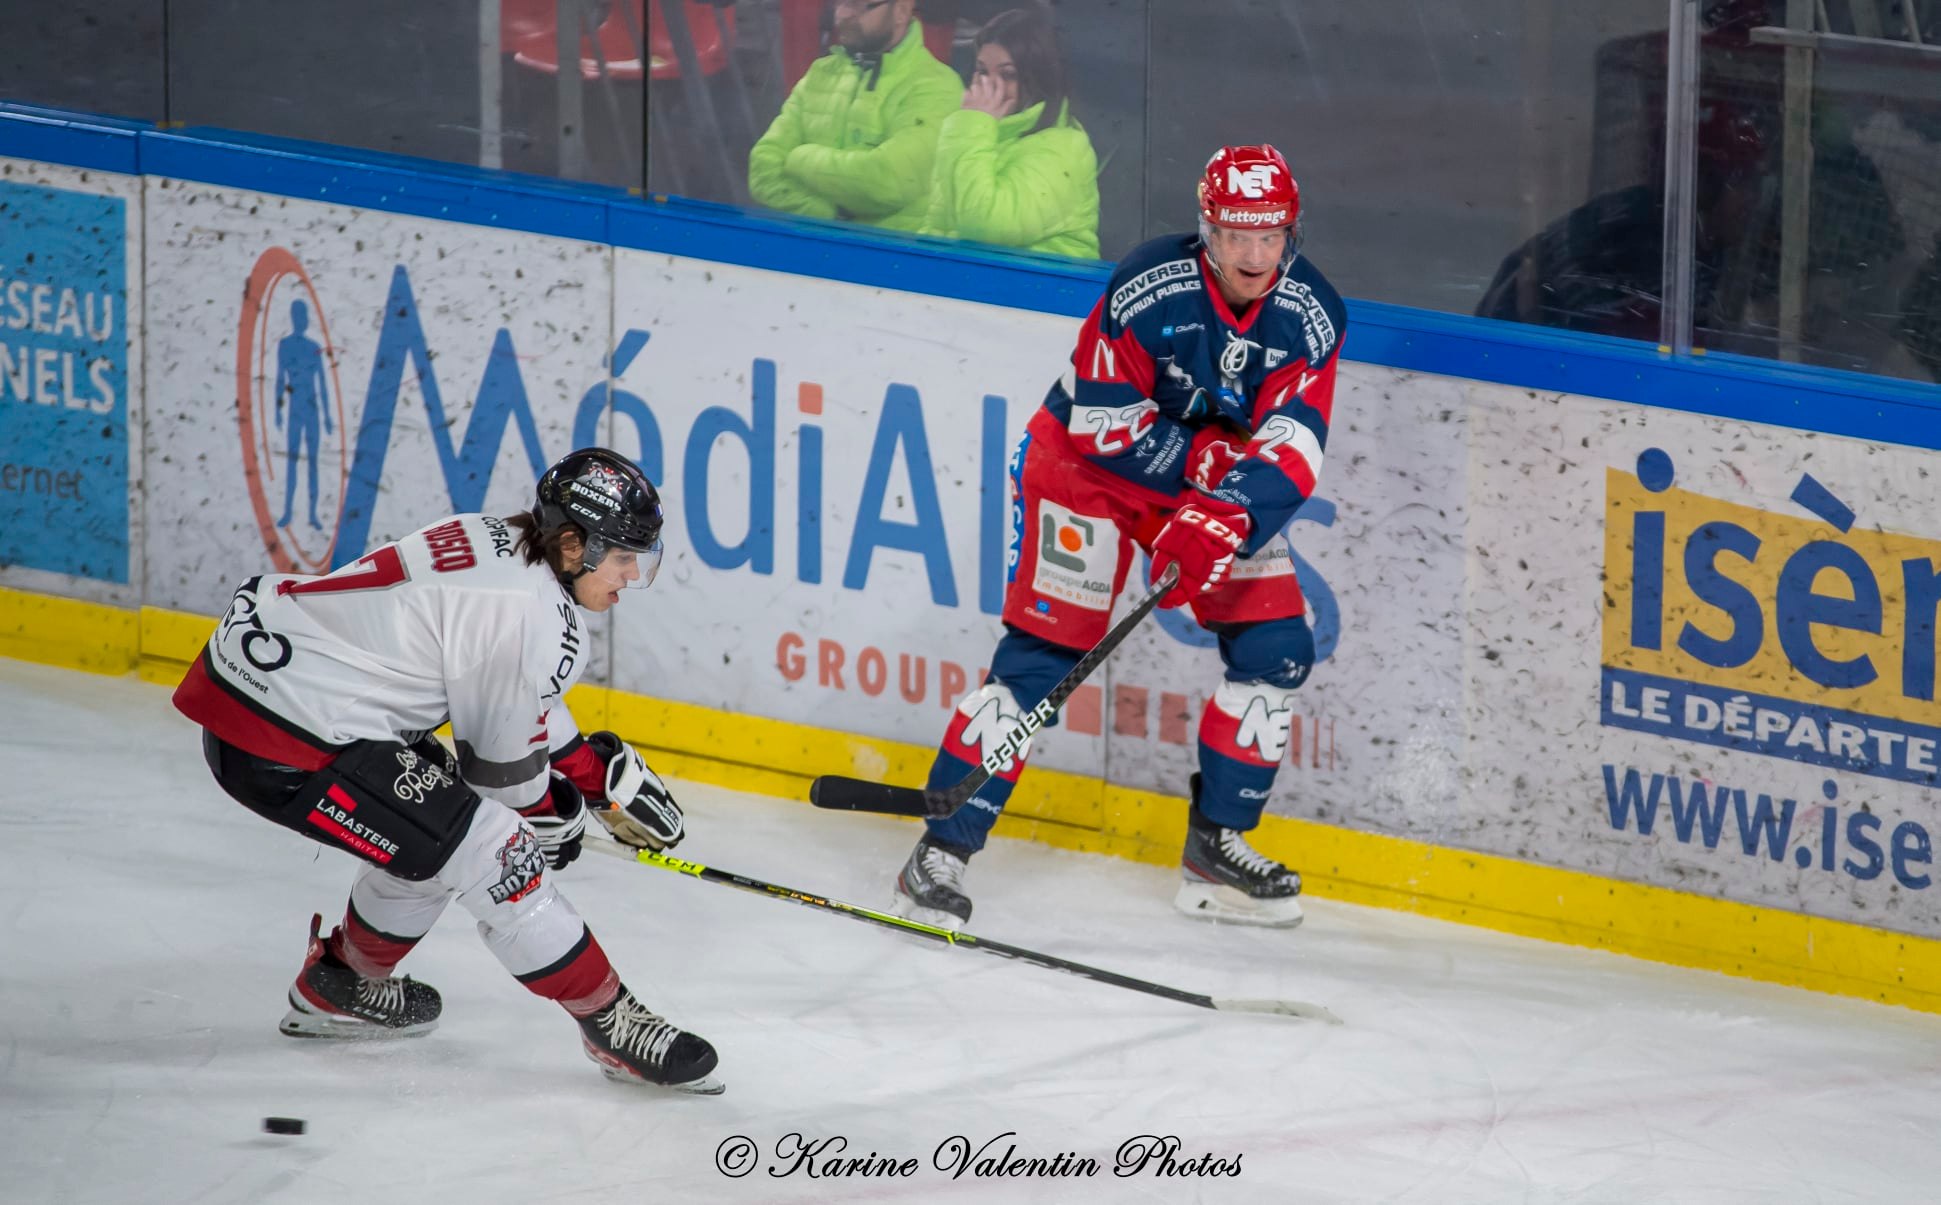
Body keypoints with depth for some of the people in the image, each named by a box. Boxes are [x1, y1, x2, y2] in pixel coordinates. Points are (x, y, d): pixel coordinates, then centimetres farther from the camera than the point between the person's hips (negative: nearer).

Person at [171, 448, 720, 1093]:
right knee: (492, 855, -6)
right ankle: (612, 1026, 4)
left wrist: (606, 772, 27)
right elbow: (502, 761, -6)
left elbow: (517, 702, 24)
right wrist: (555, 815, 14)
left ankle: (338, 986, 42)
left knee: (433, 830, 25)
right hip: (286, 744, -10)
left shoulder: (500, 542, 9)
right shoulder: (538, 619, -18)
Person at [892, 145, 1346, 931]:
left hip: (1220, 487, 5)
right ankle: (943, 850, -14)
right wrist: (1206, 459, -21)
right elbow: (1102, 424, -23)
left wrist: (1229, 516, -38)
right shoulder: (1147, 291, -27)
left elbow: (1292, 447, -22)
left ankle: (1215, 848, 12)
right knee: (1045, 651, -16)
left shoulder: (1312, 317, -15)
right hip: (1090, 463, -5)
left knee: (1277, 649, -3)